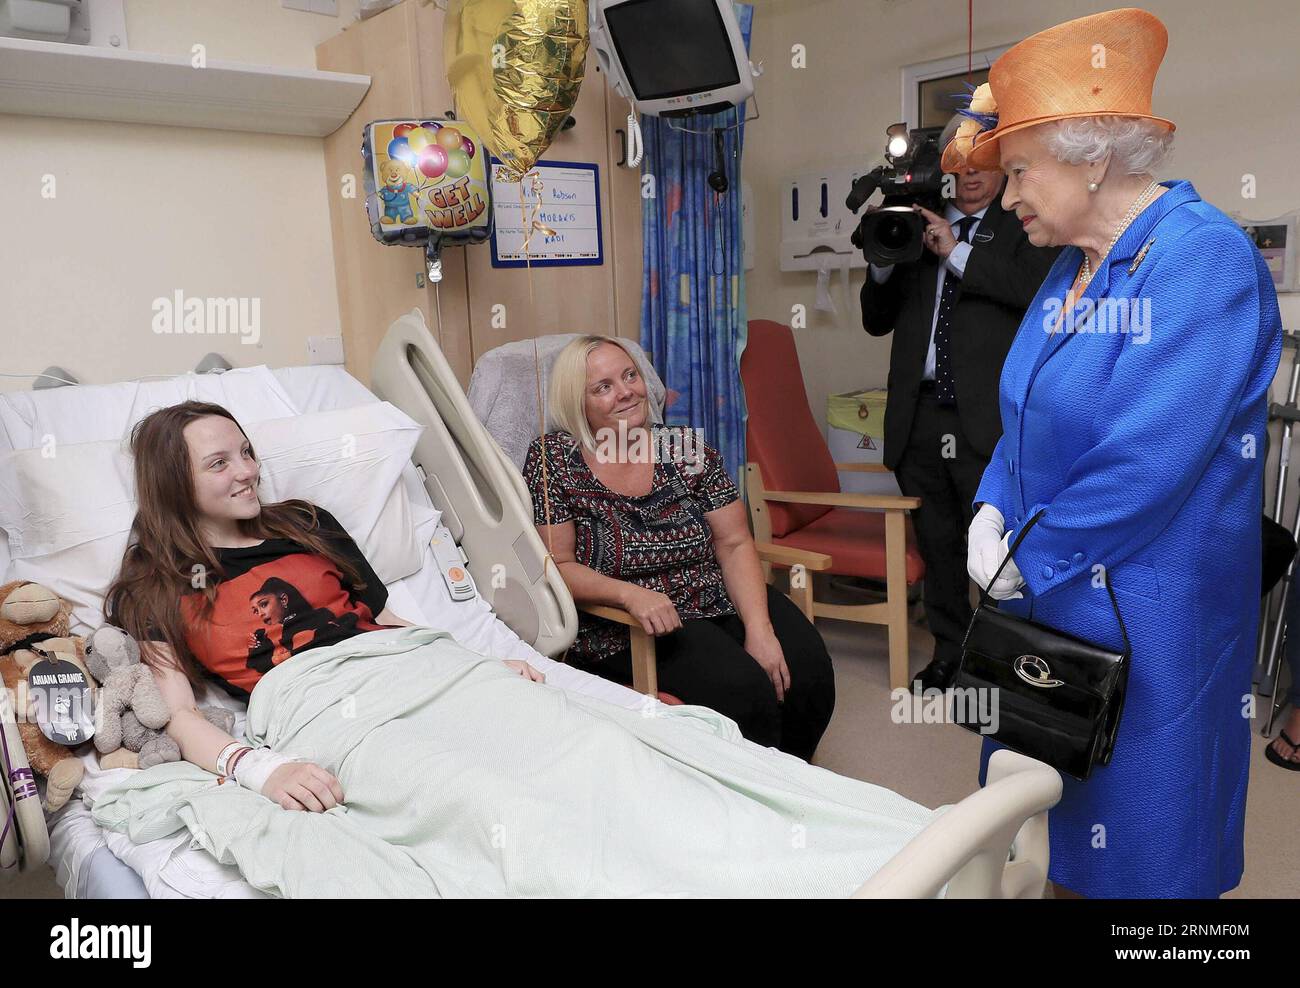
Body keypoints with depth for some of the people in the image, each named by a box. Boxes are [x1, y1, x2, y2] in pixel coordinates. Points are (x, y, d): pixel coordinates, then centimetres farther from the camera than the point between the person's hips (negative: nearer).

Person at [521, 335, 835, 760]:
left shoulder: (687, 449, 3)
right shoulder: (553, 459, -5)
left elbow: (734, 545, 1)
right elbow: (556, 565, -7)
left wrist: (759, 627, -14)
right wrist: (629, 593, -25)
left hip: (718, 599, 4)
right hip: (621, 625, -4)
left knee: (809, 674, -18)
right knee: (743, 690, -26)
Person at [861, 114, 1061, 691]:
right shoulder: (917, 225, 16)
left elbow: (1042, 286, -13)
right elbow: (876, 321, 16)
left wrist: (958, 254, -12)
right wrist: (884, 261, -1)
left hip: (987, 420, -4)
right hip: (919, 416, 4)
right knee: (937, 547, 13)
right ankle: (949, 653, 28)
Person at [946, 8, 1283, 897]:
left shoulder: (1203, 259, -18)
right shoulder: (1071, 269, 9)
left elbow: (1148, 463, -24)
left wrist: (1028, 558, -14)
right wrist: (991, 514, -3)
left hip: (1145, 614, -8)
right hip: (1048, 595, 8)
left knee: (1138, 836, 9)